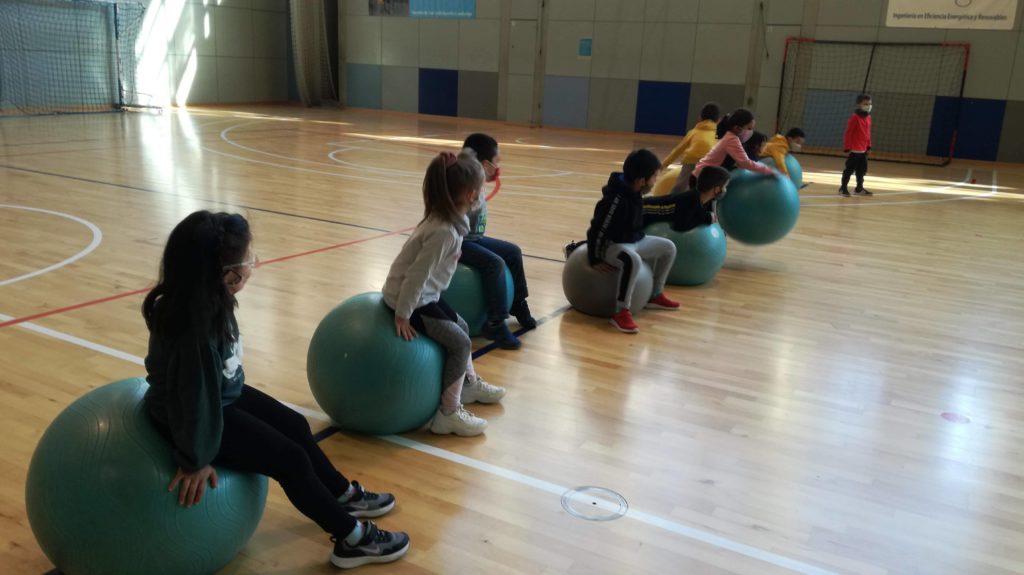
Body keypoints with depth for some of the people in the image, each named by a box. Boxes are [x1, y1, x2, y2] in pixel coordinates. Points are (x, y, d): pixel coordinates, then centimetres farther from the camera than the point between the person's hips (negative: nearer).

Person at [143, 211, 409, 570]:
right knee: (289, 459, -4)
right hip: (188, 413, -9)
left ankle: (344, 495, 38)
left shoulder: (206, 300, -11)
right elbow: (194, 394, -30)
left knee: (295, 425, 17)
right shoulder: (194, 328, -39)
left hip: (222, 395, 9)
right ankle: (353, 539, 11)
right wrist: (196, 460, -18)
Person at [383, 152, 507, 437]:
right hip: (410, 299, -10)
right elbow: (417, 275, -28)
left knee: (461, 327, 22)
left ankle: (469, 384, 42)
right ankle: (448, 413, 1)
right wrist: (403, 316, -21)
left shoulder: (448, 221, 0)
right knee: (460, 343, -7)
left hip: (425, 295, 10)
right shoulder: (444, 232, -30)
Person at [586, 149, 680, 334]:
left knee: (668, 247, 14)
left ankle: (655, 295, 26)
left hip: (632, 241, 10)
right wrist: (594, 259, -19)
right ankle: (621, 312, -32)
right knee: (634, 260, -40)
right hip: (611, 245, -10)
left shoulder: (633, 192, -1)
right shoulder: (616, 199, -30)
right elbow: (597, 229, -25)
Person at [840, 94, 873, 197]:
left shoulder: (868, 117, 9)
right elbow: (848, 133, -13)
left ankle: (859, 189, 25)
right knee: (849, 170, -1)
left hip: (863, 150, 8)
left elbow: (868, 133, 16)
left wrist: (868, 146, 13)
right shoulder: (855, 117, -14)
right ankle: (843, 188, 9)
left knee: (862, 170, 14)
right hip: (854, 149, -8)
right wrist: (847, 147, -14)